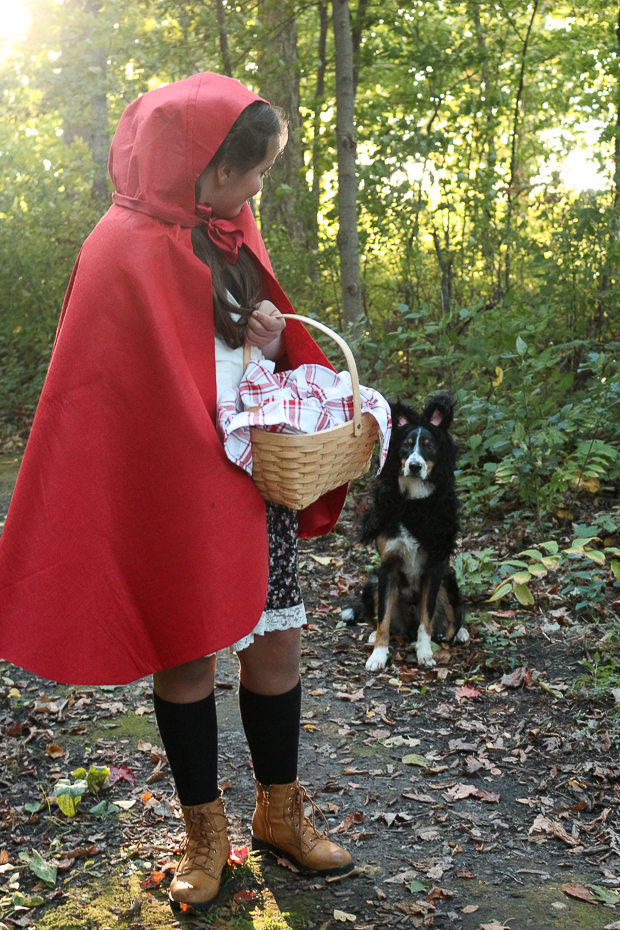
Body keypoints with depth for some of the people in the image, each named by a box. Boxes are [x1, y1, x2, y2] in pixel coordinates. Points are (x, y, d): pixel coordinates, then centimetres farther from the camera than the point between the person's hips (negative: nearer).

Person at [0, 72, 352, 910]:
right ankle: (204, 834, 25)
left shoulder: (232, 234, 11)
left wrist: (270, 344, 0)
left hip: (257, 479, 7)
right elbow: (112, 386, -13)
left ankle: (280, 813, 29)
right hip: (172, 490, -6)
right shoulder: (128, 249, -12)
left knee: (275, 645, 10)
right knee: (187, 657, 6)